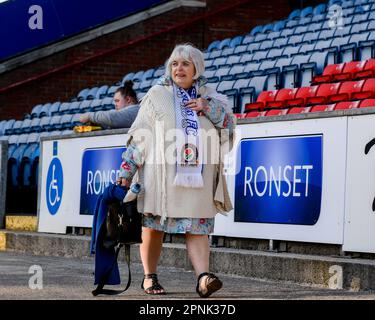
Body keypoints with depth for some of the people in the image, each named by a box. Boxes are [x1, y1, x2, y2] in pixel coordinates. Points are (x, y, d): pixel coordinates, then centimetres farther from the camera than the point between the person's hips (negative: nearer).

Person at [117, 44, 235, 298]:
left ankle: (203, 277, -22)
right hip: (160, 172, -1)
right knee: (153, 225, 4)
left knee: (197, 227, -10)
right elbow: (139, 136, 6)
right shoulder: (156, 95, 8)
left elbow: (230, 123, 8)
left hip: (197, 176, 1)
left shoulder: (209, 96, 15)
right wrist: (127, 171, 1)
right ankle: (150, 277, 17)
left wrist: (208, 107, -7)